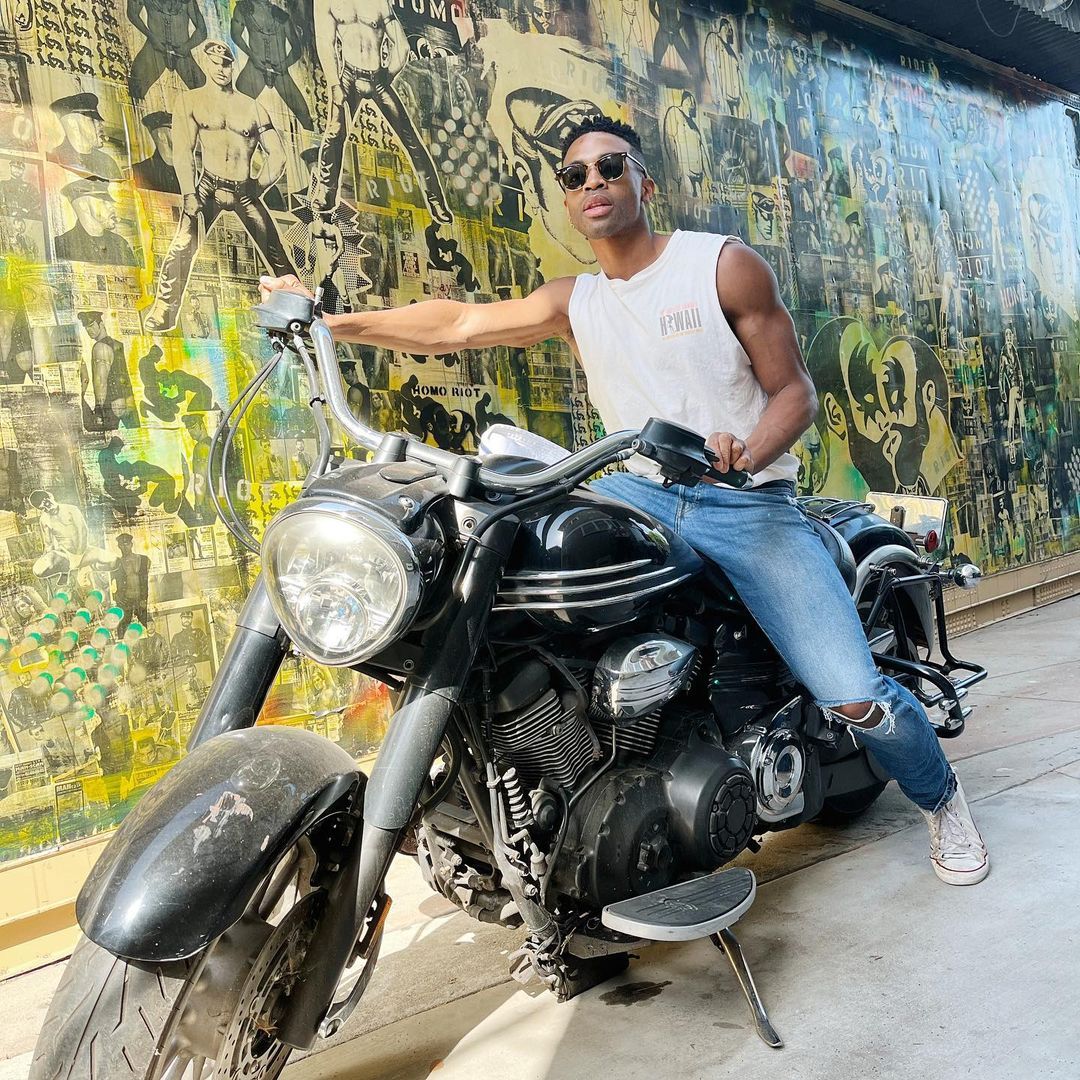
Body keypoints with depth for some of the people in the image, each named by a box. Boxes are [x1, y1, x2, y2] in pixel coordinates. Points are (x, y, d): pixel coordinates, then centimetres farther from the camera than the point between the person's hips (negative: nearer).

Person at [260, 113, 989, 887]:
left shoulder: (726, 265, -2)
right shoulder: (575, 302, 9)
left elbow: (796, 390, -3)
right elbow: (457, 325, 2)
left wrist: (749, 454, -25)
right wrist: (330, 321, -5)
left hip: (750, 504, -3)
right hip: (640, 495, 4)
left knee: (854, 696, -15)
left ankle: (941, 799, 21)